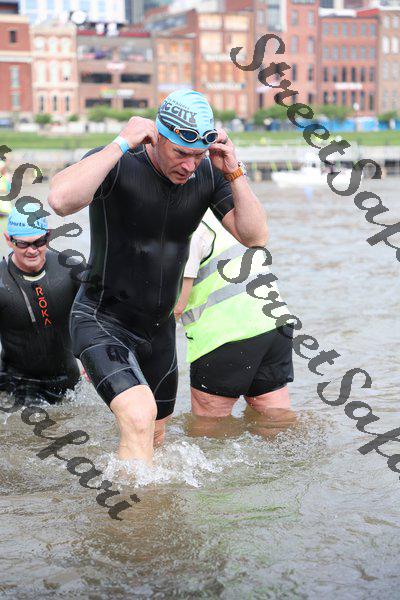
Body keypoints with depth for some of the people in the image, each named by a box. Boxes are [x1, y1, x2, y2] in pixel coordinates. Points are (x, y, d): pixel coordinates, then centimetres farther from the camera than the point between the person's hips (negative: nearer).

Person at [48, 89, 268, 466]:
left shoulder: (207, 174, -4)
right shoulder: (117, 164, -20)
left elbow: (255, 236, -7)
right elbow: (61, 201, -40)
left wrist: (234, 173, -18)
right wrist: (122, 143, -33)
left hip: (159, 329, 6)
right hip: (103, 322, -6)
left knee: (154, 439, 19)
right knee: (140, 416, -29)